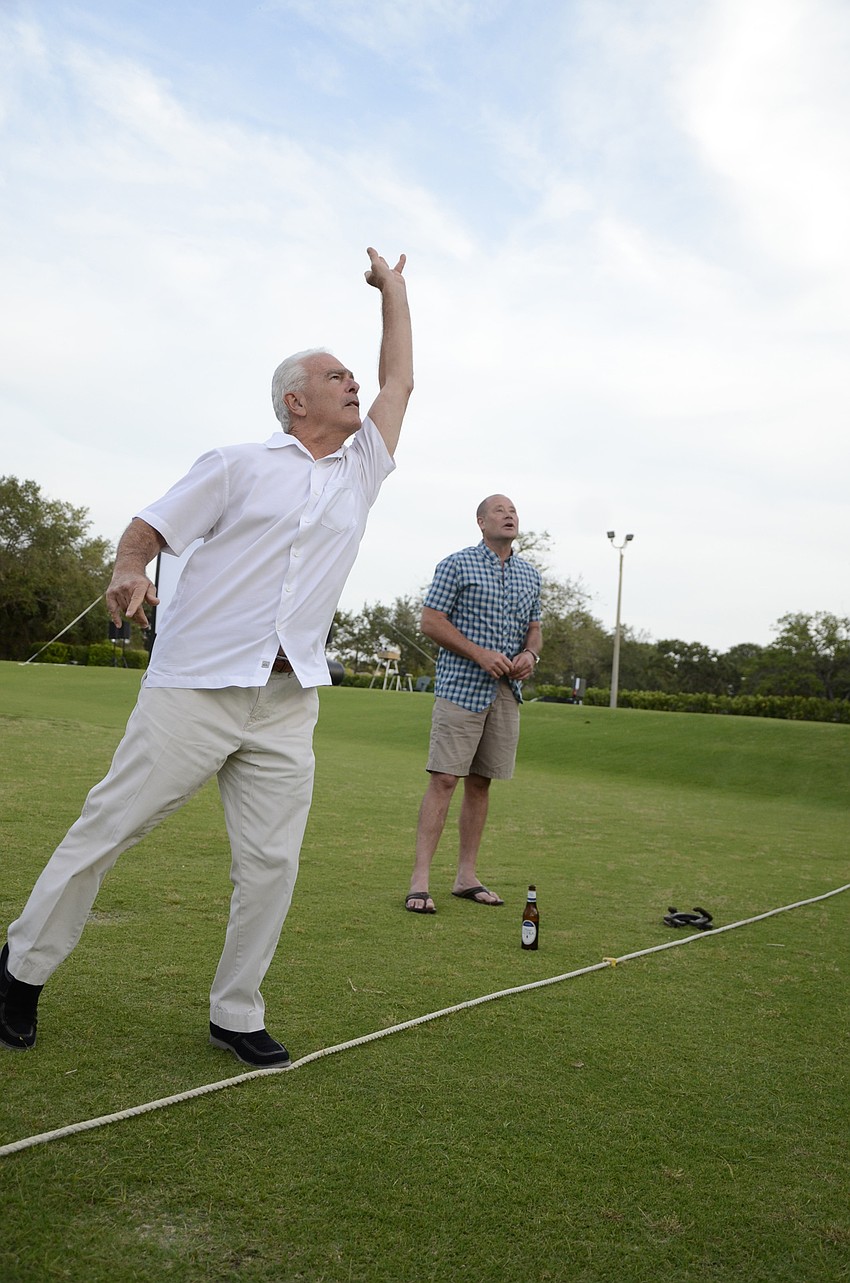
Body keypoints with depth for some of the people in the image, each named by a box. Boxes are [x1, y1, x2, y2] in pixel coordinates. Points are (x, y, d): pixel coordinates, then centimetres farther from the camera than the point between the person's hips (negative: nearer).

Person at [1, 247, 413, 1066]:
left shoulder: (361, 469, 16)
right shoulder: (239, 465, 5)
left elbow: (399, 381, 23)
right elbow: (147, 529, 4)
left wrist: (392, 287, 29)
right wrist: (127, 569, -18)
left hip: (288, 705, 4)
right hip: (195, 687, -4)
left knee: (272, 862, 0)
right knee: (109, 827, 2)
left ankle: (235, 1014, 15)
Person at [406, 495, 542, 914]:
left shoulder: (530, 574, 17)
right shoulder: (457, 564, -1)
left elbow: (534, 627, 22)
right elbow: (431, 621, -6)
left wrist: (530, 654, -2)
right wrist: (480, 654, -15)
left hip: (506, 692, 6)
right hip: (461, 687, -5)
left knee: (480, 783, 9)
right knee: (444, 779, -10)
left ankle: (466, 876, 17)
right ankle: (420, 881, -8)